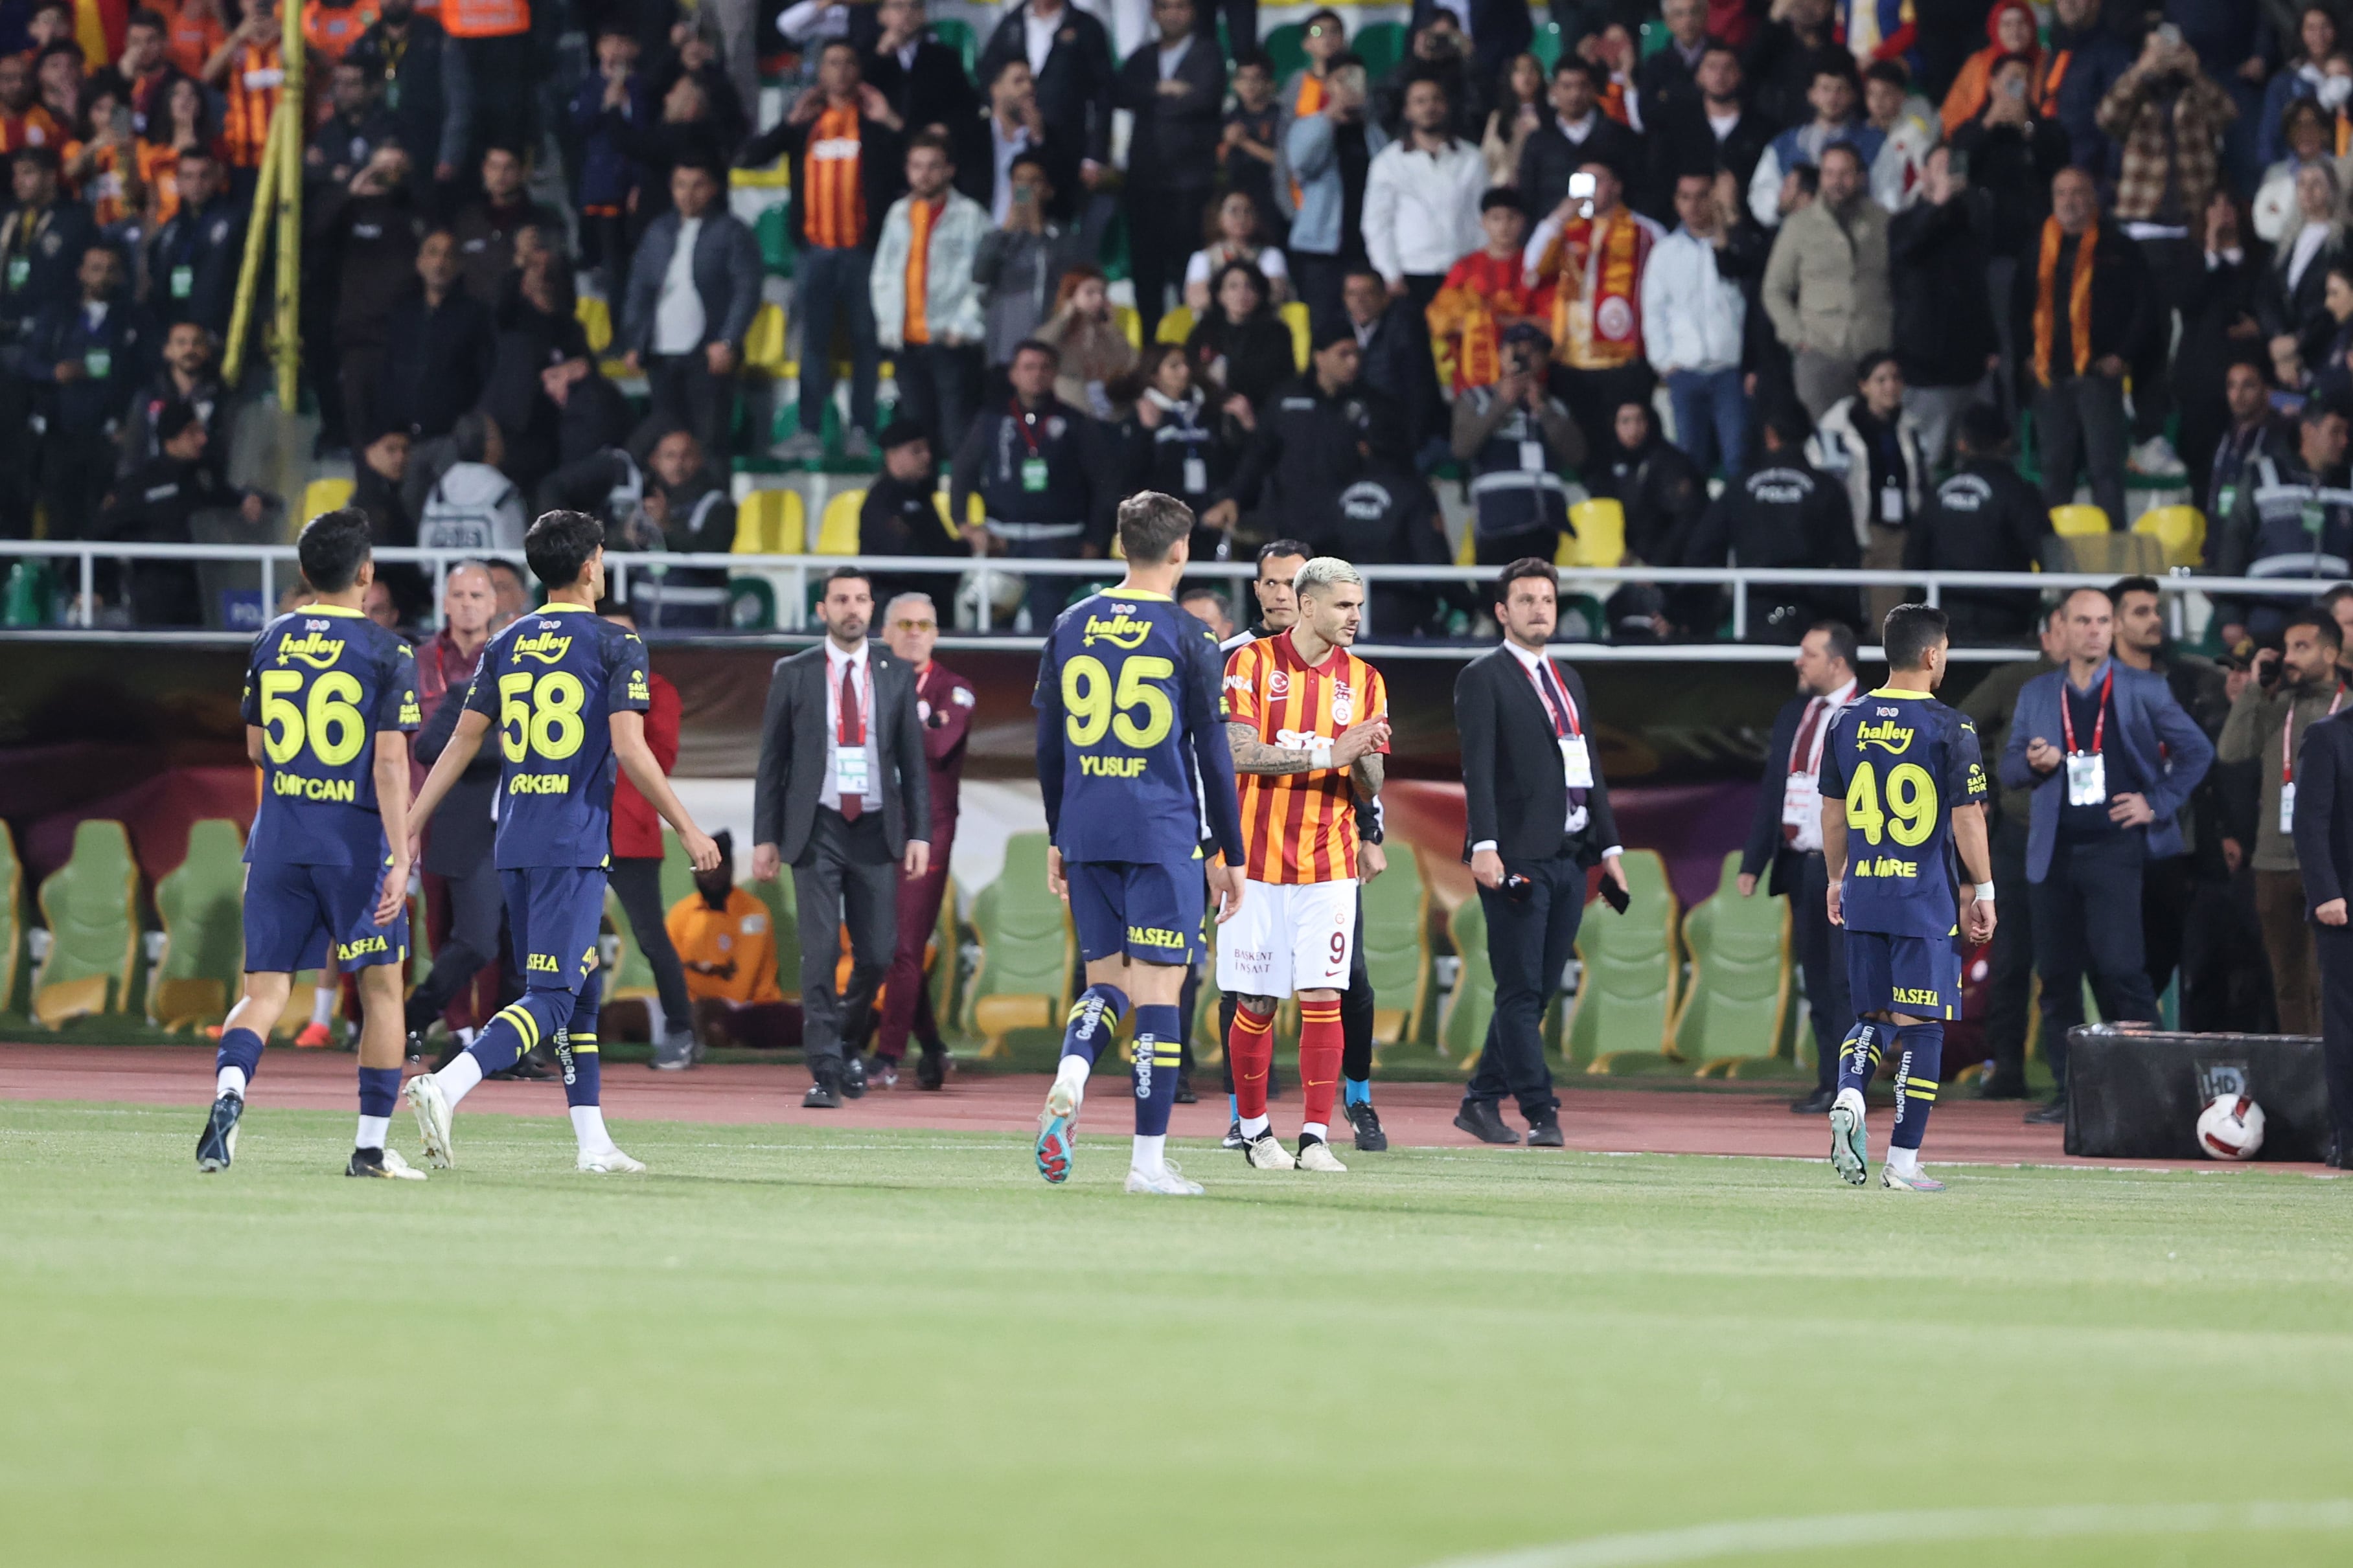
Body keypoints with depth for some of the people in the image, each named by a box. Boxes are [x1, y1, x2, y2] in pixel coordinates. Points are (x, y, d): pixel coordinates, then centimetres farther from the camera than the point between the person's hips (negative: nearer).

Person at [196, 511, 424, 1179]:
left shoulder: (271, 643, 7)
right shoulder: (387, 653, -7)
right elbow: (390, 762, -12)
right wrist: (400, 860, -12)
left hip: (278, 837, 3)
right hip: (355, 838, -3)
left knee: (265, 990, 4)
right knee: (382, 988, 11)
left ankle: (230, 1086, -26)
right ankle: (371, 1145, 11)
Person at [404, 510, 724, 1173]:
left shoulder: (505, 645, 11)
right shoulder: (615, 645, -5)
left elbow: (462, 743, 10)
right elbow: (629, 750, -12)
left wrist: (409, 824, 16)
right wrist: (687, 829, -5)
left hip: (516, 843, 7)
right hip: (576, 843, -7)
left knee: (581, 992, 16)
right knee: (554, 998, -10)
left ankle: (593, 1139, 15)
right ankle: (446, 1086, -29)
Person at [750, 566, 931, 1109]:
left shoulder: (896, 674, 7)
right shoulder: (793, 674, 3)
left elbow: (913, 758, 8)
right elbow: (772, 760, 4)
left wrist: (920, 833, 1)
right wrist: (765, 838, 0)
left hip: (876, 830, 2)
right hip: (817, 829, -2)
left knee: (876, 953, 2)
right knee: (820, 952, -9)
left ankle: (844, 1042, 28)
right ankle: (825, 1073, -7)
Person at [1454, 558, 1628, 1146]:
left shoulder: (1567, 681, 21)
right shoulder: (1483, 678, -2)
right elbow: (1478, 767, -11)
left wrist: (1609, 845, 17)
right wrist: (1484, 845, -21)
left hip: (1569, 856, 7)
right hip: (1517, 857, -7)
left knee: (1537, 991, 8)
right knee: (1520, 991, -7)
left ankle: (1482, 1101, 16)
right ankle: (1541, 1115, -10)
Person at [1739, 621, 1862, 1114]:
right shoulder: (1793, 714, 15)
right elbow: (1771, 791, 17)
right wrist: (1752, 862, 13)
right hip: (1801, 865, 7)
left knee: (1845, 979, -8)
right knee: (1817, 980, 8)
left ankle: (1842, 1084, -7)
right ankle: (1828, 1082, 11)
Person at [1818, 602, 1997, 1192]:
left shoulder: (1848, 724, 5)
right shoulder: (1950, 729, -9)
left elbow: (1832, 813, 12)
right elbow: (1967, 818, -9)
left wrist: (1836, 881, 24)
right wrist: (1982, 892, 1)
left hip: (1864, 898, 4)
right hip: (1926, 901, -4)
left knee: (1875, 1017, 16)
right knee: (1919, 1024, 1)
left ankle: (1848, 1098, -12)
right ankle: (1903, 1161, 0)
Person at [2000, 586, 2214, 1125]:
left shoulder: (2144, 691, 3)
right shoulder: (2036, 695, 12)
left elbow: (2196, 751, 7)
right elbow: (2009, 766, 14)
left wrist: (2159, 804, -3)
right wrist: (2034, 764, -8)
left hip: (2115, 845, -4)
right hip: (2054, 852, 4)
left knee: (2118, 965, -15)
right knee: (2057, 974, 4)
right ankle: (2069, 1091, 10)